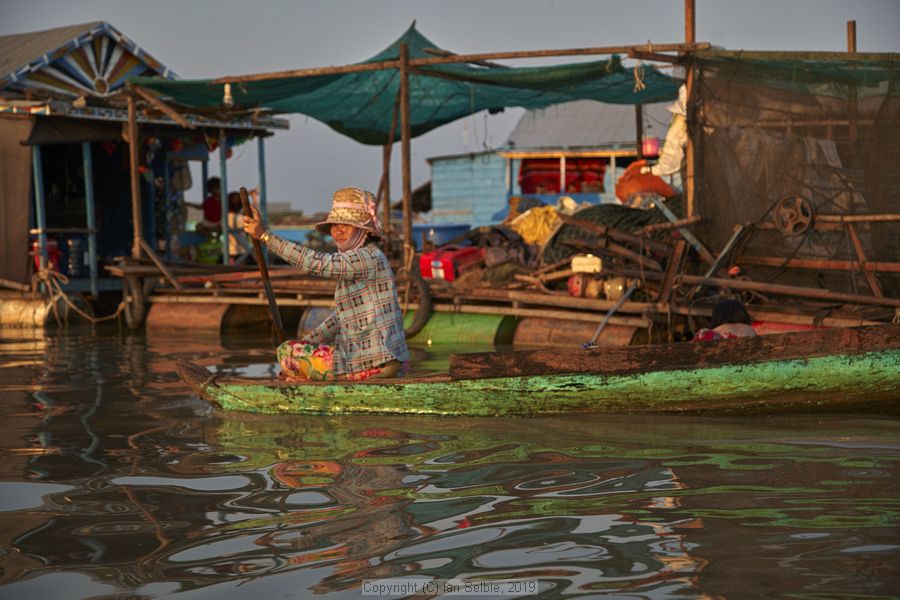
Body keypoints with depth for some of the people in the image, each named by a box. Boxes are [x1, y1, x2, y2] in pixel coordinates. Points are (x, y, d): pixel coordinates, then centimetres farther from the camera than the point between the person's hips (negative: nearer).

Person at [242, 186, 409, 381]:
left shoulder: (370, 258, -14)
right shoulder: (356, 260, 17)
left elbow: (316, 263, -26)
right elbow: (341, 317, 21)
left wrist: (265, 235, -26)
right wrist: (304, 343, 14)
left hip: (375, 362, -10)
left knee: (287, 352, -8)